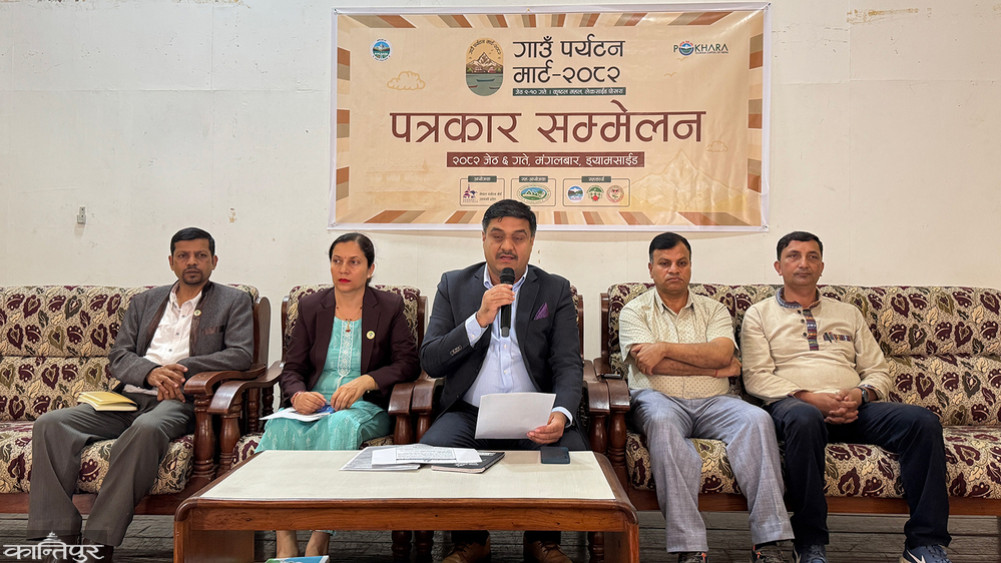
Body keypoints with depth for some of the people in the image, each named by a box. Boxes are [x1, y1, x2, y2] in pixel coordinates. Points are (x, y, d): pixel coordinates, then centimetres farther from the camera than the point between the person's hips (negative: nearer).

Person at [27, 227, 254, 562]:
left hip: (180, 402, -5)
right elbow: (117, 358, 13)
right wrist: (151, 372, -10)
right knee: (49, 424, -18)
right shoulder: (144, 302, 23)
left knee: (146, 429, -38)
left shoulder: (234, 302, 12)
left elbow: (241, 355, -3)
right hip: (129, 398, 5)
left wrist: (181, 369, -13)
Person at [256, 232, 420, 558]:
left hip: (367, 408, -2)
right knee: (279, 427, -31)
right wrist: (298, 395, -13)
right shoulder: (311, 307, 13)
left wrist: (364, 382, -17)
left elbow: (409, 363, -2)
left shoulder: (389, 307, 7)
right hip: (314, 405, 3)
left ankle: (319, 541, -33)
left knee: (340, 424, -37)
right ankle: (284, 543, -32)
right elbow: (291, 369, 10)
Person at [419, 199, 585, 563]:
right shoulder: (453, 285, 8)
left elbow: (568, 366, -1)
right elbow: (430, 363, -1)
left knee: (572, 451, -29)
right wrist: (479, 319, -14)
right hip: (469, 412, 1)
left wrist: (561, 415, -23)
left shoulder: (555, 291, 7)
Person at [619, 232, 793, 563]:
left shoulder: (714, 310, 18)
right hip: (660, 399, -2)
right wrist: (713, 368, -2)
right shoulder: (635, 311, 11)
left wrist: (665, 347, -10)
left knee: (757, 419, -27)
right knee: (662, 421, -37)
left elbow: (722, 354, -2)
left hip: (712, 402, 3)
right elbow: (647, 363, -6)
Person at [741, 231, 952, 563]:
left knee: (924, 421, -22)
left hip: (853, 408, 4)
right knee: (805, 419, -40)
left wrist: (859, 394, -5)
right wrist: (810, 398, -14)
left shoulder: (848, 314, 27)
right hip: (793, 403, -4)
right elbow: (756, 376, 0)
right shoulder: (760, 315, 14)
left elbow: (878, 371, 19)